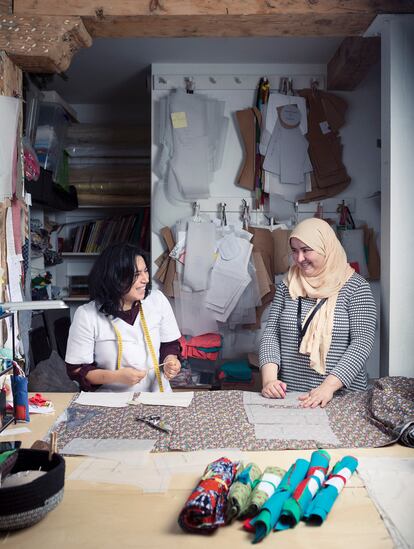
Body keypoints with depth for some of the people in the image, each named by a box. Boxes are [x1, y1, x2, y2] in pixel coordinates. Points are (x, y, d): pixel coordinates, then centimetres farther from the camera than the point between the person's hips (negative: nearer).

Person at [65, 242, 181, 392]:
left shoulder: (158, 300, 0)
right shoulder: (86, 315, -9)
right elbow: (76, 369, -5)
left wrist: (170, 359, -11)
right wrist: (117, 377, -18)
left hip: (157, 395, 2)